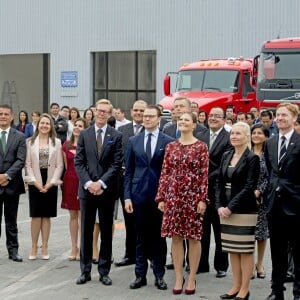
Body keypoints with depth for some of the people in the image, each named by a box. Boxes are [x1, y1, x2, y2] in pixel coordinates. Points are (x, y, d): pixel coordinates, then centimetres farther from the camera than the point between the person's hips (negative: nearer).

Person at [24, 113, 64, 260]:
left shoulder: (57, 142, 4)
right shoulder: (30, 142, 3)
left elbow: (59, 165, 1)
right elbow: (28, 164, 0)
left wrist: (51, 183, -8)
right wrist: (35, 181, -10)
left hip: (50, 184, 1)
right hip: (35, 183, -1)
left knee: (47, 216, 4)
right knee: (36, 215, -1)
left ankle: (44, 248, 11)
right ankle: (34, 247, 7)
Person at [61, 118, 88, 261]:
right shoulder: (66, 145, 8)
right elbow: (66, 165, 13)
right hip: (70, 182, 4)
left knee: (82, 215, -1)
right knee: (73, 216, 9)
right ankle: (74, 247, 16)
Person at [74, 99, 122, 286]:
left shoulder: (116, 136, 1)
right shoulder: (84, 135, 7)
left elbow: (117, 164, -5)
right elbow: (79, 162, 2)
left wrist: (101, 183, -13)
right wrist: (88, 183, -11)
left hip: (107, 190, -1)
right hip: (87, 189, 2)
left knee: (106, 232, 5)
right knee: (86, 231, 6)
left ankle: (104, 271, 13)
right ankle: (85, 271, 14)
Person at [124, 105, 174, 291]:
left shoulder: (168, 142, 0)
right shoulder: (134, 141, 8)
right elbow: (129, 171, 7)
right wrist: (127, 196, 0)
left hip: (159, 195, -2)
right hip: (139, 195, 2)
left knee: (159, 237, 6)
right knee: (141, 237, 7)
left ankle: (159, 275, 15)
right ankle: (140, 275, 15)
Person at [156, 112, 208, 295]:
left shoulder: (201, 147, -2)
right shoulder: (171, 146, 8)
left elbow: (205, 175, -5)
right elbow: (165, 173, 8)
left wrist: (202, 199, -11)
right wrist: (161, 197, 4)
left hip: (193, 197, -3)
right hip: (173, 196, 3)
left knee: (194, 237, 4)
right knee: (175, 237, 6)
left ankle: (192, 278, 15)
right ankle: (179, 277, 16)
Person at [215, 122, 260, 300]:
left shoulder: (252, 158, -7)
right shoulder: (226, 156, 11)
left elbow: (249, 187, -14)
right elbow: (219, 183, 10)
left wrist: (231, 207, -17)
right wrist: (220, 206, -3)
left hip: (244, 210, -6)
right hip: (226, 210, 6)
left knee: (245, 250, 0)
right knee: (232, 250, 10)